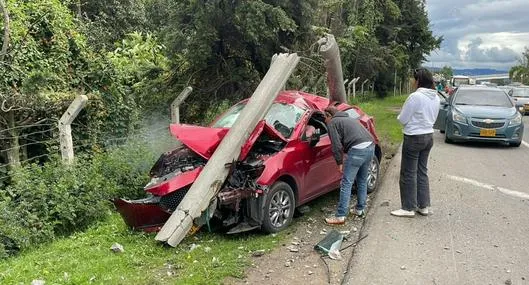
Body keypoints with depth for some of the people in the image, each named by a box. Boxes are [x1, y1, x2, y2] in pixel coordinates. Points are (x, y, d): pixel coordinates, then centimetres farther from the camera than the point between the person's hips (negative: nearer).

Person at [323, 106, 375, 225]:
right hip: (370, 146, 8)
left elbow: (336, 146, -3)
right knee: (362, 180, 22)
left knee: (346, 183, -2)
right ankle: (361, 209, 33)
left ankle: (341, 216, 0)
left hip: (358, 150, -8)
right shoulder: (349, 119, 31)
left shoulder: (332, 123, 6)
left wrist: (339, 163, 5)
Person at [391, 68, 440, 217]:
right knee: (422, 171, 16)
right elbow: (433, 119, 15)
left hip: (414, 138, -8)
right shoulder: (435, 97, 6)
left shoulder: (415, 96, -20)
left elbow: (402, 119, -14)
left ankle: (409, 208, 8)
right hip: (429, 136, 8)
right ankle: (423, 206, 22)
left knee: (408, 173, 1)